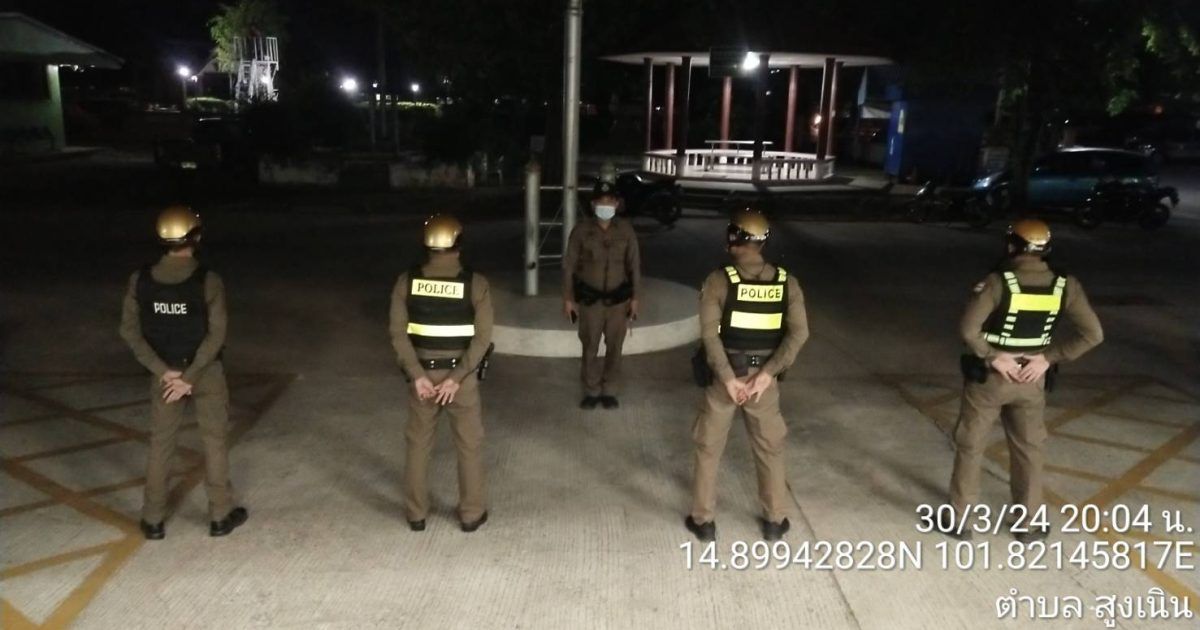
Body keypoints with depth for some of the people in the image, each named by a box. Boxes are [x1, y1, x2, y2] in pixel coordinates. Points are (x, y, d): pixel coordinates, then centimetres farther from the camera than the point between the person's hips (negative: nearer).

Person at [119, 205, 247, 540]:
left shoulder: (141, 279, -7)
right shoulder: (208, 280, -18)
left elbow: (130, 331, -6)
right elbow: (216, 335, -20)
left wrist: (164, 371, -7)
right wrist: (189, 378, -14)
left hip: (163, 373, 3)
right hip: (206, 372, -3)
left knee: (160, 444, 15)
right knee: (215, 441, 11)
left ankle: (153, 520, 23)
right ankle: (220, 515, 19)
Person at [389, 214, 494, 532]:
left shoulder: (407, 280, -6)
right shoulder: (475, 282, -12)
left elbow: (399, 332, -9)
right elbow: (482, 337, -16)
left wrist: (417, 375, -10)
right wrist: (456, 378, -14)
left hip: (422, 373, 2)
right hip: (460, 374, -2)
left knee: (418, 443, 17)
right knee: (469, 444, 13)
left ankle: (416, 514, 26)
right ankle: (471, 514, 21)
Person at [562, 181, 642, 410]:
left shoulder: (626, 229, -4)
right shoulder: (581, 230, -8)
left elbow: (634, 264, 3)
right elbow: (569, 265, -2)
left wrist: (635, 298, 2)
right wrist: (568, 298, -3)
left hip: (618, 298, 1)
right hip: (589, 298, -1)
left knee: (614, 347, 8)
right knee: (590, 347, 6)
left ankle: (610, 391, 23)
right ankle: (591, 391, 22)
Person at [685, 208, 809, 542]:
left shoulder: (719, 280, -12)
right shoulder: (786, 281, -2)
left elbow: (710, 333, -19)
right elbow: (799, 332, -9)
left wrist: (729, 379, -16)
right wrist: (768, 373, -12)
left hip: (723, 376, -2)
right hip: (763, 378, 2)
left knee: (709, 448, 13)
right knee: (770, 449, 18)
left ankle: (703, 520, 21)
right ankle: (775, 520, 28)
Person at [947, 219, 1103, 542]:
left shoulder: (998, 281, -19)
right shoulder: (1065, 285, -6)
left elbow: (968, 329, -28)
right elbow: (1092, 334, -6)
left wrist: (994, 357, -14)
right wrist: (1049, 357, -5)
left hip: (989, 378, -3)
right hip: (1031, 380, 3)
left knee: (969, 446, 11)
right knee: (1028, 450, 18)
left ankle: (959, 519, 20)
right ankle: (1029, 524, 28)